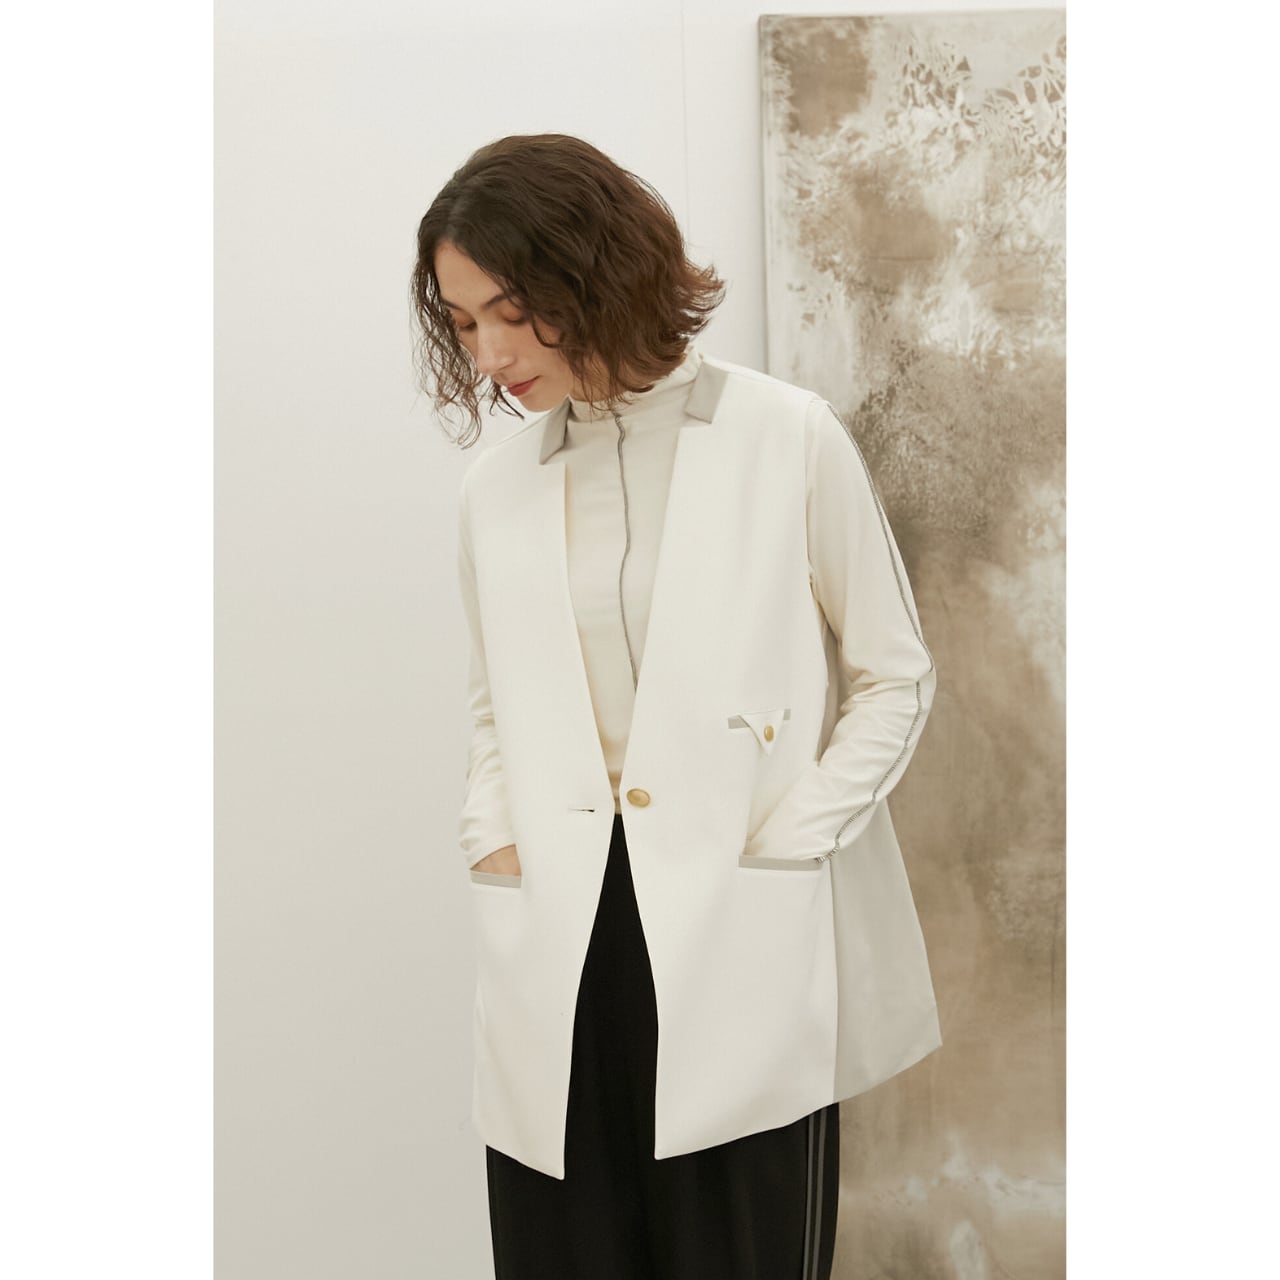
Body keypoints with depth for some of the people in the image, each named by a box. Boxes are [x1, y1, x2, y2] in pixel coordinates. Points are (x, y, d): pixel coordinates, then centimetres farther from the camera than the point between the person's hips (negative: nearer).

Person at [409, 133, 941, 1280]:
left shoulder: (788, 440, -1)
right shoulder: (497, 488, 10)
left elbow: (895, 675, 3)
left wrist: (778, 848, -5)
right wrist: (494, 846, 5)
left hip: (743, 951, -3)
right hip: (561, 958, 3)